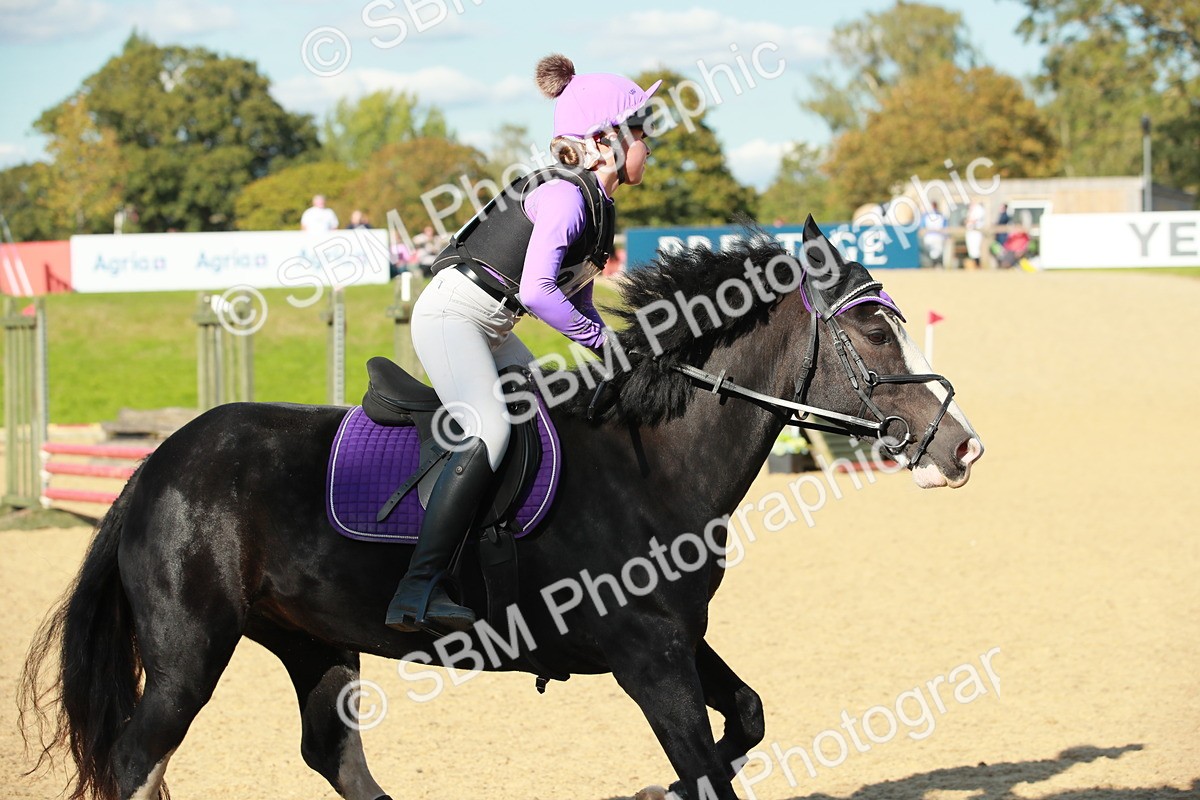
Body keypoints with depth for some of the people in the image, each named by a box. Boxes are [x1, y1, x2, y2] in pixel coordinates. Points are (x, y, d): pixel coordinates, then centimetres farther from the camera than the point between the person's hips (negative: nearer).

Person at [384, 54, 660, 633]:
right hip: (452, 311, -11)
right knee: (489, 431, -27)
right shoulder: (564, 195, -17)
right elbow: (536, 290, -25)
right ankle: (418, 590, -33)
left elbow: (576, 295, 19)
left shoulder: (595, 205, 13)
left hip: (489, 330, 11)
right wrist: (601, 340, -15)